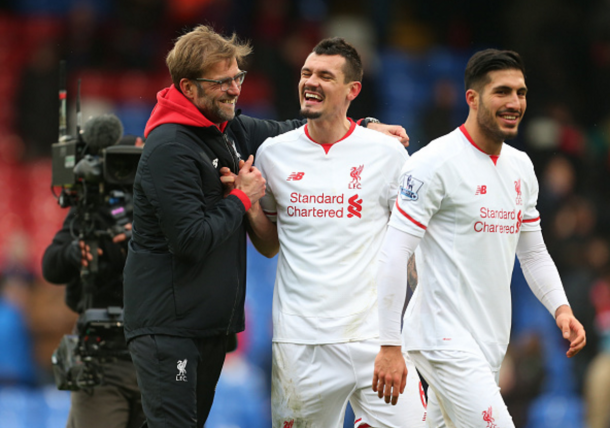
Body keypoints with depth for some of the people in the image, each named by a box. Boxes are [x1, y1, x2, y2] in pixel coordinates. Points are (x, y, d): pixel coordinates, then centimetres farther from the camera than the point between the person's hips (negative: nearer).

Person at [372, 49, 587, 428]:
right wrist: (390, 346, -18)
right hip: (443, 336, -8)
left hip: (490, 342, 8)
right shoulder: (435, 163, -11)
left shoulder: (521, 166, 14)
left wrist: (561, 308, 5)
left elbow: (533, 253, 23)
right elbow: (393, 256, -14)